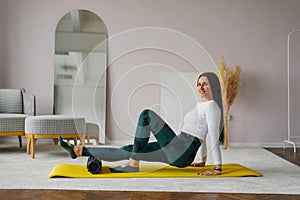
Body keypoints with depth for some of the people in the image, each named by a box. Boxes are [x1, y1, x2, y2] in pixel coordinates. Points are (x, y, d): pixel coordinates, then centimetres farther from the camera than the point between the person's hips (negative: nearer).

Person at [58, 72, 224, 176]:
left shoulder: (211, 106, -7)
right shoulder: (201, 105, 22)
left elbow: (214, 137, -14)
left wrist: (218, 168, -17)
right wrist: (203, 160, 33)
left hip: (181, 152, -9)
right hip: (178, 155, 9)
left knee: (147, 114, -10)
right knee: (126, 150, 6)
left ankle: (133, 164, -9)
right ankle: (77, 150, 10)